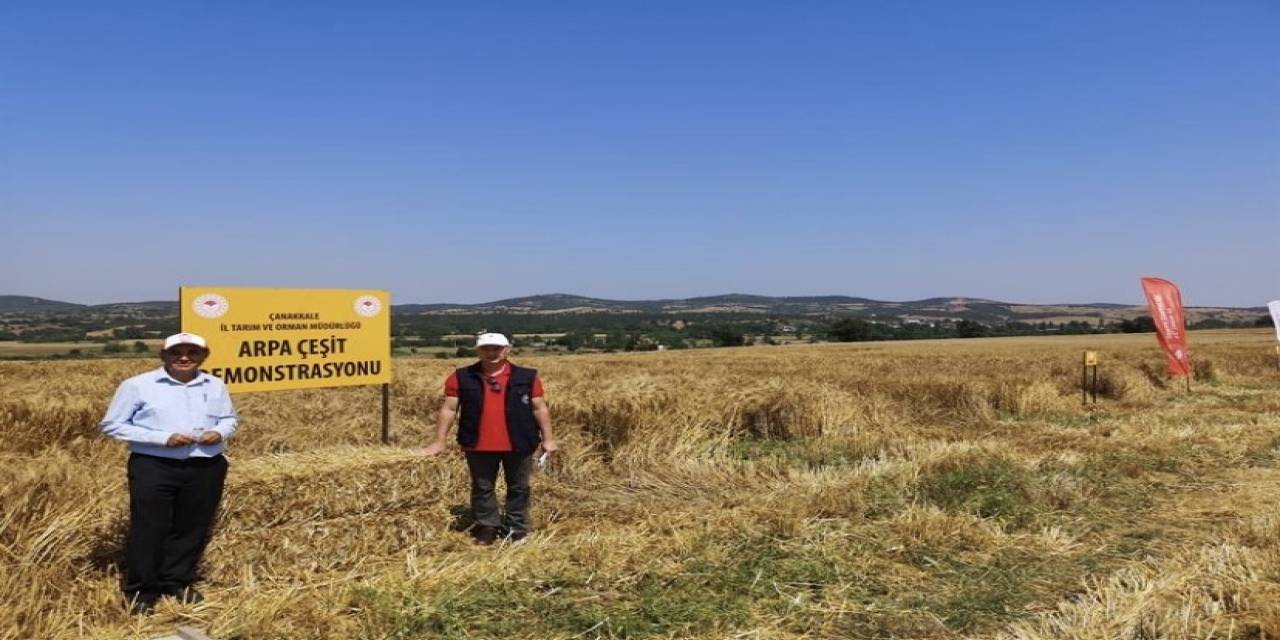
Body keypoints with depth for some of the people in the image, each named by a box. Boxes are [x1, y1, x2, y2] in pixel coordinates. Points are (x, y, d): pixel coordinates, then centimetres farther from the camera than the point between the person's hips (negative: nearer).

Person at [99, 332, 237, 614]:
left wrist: (220, 432, -7)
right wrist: (163, 438, -15)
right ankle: (140, 590, 17)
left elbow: (229, 418, 20)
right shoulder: (137, 385, -3)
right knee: (148, 528, 1)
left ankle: (177, 582, 29)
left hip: (206, 468, 4)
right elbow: (113, 425, -5)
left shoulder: (216, 386, 9)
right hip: (153, 467, -3)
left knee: (193, 528, 11)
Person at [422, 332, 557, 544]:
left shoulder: (527, 377, -1)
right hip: (479, 446, 0)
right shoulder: (462, 377, 0)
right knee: (482, 488, 11)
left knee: (519, 487, 10)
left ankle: (517, 529, 24)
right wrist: (440, 440, -2)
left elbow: (540, 408, 3)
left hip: (518, 445, 0)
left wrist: (548, 438, 0)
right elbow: (448, 409, 2)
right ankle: (487, 528, 25)